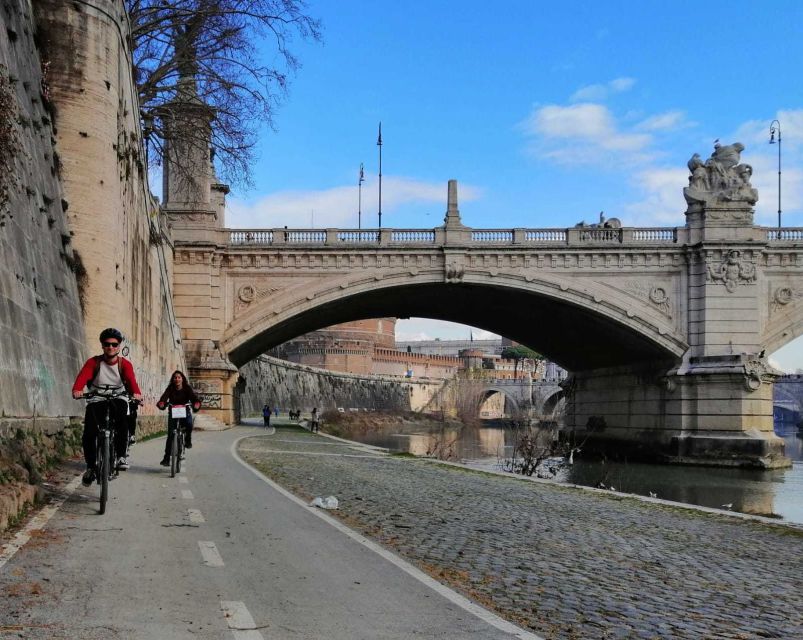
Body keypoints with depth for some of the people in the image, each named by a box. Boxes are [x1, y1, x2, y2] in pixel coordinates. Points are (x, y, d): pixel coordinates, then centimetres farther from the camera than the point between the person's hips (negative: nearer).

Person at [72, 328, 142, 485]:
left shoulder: (125, 364, 1)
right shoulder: (93, 362, 0)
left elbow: (131, 379, -18)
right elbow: (82, 376, -17)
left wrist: (136, 393, -40)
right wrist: (77, 390, -41)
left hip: (117, 400, -1)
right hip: (96, 401, 1)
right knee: (89, 433, -21)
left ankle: (121, 455, -26)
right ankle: (90, 467, 0)